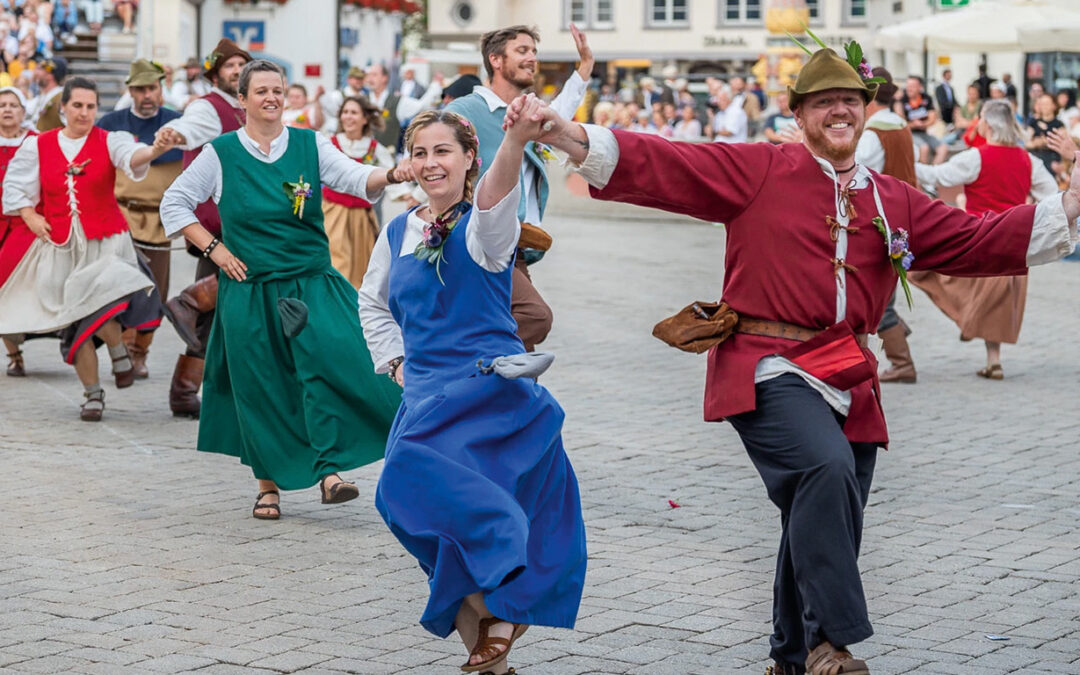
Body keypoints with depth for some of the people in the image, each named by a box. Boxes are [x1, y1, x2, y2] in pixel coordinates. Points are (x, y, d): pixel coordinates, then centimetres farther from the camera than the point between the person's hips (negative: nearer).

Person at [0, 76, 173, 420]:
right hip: (61, 246, 3)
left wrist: (155, 149, -47)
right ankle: (93, 394, 18)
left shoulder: (109, 141, -4)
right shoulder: (38, 146, 4)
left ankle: (118, 351, 7)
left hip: (105, 243, -3)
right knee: (75, 325, 4)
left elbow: (131, 157, -26)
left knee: (96, 311, -25)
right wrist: (31, 217, -2)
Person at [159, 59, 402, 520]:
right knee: (259, 388, 3)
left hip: (312, 285, 0)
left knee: (333, 361, -20)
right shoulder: (220, 153, 1)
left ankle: (329, 472, -19)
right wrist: (213, 248, -3)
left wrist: (392, 174, -33)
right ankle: (268, 486, 18)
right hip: (249, 289, 0)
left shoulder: (310, 145, 3)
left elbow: (356, 179, -12)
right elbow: (174, 204, 8)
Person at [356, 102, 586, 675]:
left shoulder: (481, 227, -7)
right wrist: (396, 362, 13)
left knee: (413, 474, -27)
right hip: (426, 392, 7)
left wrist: (517, 140, -53)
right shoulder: (398, 232, 12)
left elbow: (495, 192, -32)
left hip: (489, 386, -7)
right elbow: (373, 303, 28)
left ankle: (494, 605, -12)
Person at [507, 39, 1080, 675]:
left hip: (849, 383, 6)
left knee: (825, 531, 10)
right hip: (769, 369, -6)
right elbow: (668, 167, -6)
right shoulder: (758, 170, 2)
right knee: (826, 467, -31)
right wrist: (575, 139, -18)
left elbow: (977, 239, 15)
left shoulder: (895, 203, 17)